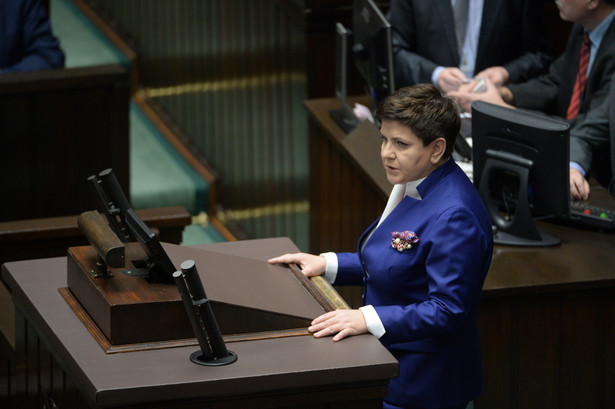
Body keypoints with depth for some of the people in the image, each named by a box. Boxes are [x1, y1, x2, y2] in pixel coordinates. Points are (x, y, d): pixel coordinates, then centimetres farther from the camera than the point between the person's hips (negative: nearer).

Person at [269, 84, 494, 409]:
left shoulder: (453, 217, -23)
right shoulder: (413, 185, 9)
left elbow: (448, 310, -25)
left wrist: (368, 319, -29)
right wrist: (327, 264, 13)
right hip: (391, 357, 9)